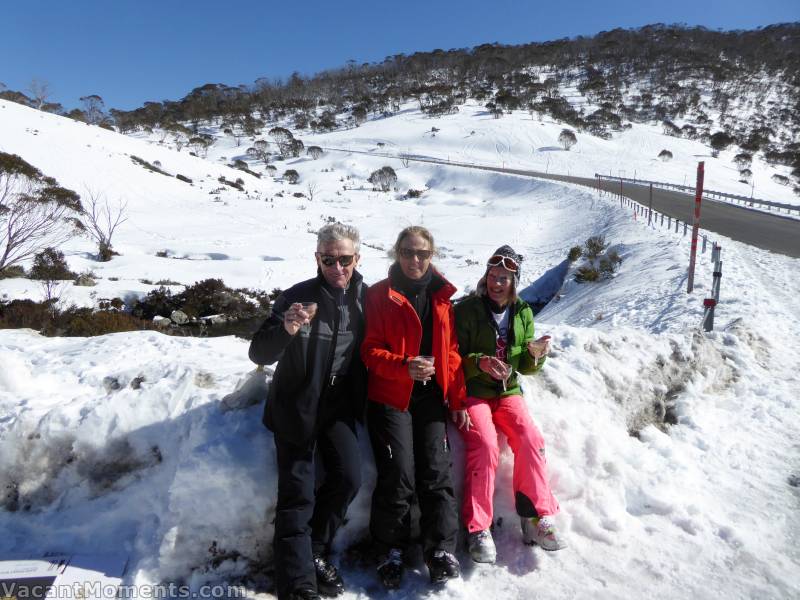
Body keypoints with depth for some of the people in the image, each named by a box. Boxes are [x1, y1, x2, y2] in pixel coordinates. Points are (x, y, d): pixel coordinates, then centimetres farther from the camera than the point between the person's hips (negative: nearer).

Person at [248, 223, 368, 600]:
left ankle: (314, 552, 15)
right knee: (298, 494, -5)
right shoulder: (296, 297, -14)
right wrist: (286, 329, -38)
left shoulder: (363, 296, -2)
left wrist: (361, 400, 5)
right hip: (297, 407, -3)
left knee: (348, 478, -8)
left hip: (339, 405, 4)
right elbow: (259, 354, -18)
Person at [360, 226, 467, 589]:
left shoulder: (441, 296, 10)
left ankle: (441, 550, 11)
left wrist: (457, 400, 8)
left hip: (431, 397, 3)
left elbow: (451, 352, 12)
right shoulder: (379, 296, -2)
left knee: (437, 472, -2)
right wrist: (404, 367, -24)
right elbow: (369, 349, -6)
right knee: (399, 475, -7)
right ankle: (390, 550, 12)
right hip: (391, 397, -3)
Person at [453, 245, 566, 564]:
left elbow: (525, 367, 12)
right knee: (485, 445, -26)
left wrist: (534, 354, -11)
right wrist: (480, 362, -26)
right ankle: (477, 528, -14)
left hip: (508, 391, 4)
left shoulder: (523, 313, 8)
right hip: (472, 391, -4)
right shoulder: (467, 310, -5)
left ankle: (537, 518, -4)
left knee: (531, 441, -20)